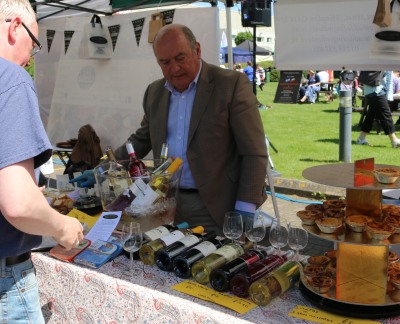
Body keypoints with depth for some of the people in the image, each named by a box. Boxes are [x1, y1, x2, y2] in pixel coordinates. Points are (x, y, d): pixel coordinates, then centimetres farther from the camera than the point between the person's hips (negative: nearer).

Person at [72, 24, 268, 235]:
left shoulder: (232, 84, -9)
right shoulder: (155, 92, 9)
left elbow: (254, 153, -10)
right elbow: (141, 141, 22)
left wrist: (244, 212, -15)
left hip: (217, 210, -4)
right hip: (167, 207, 5)